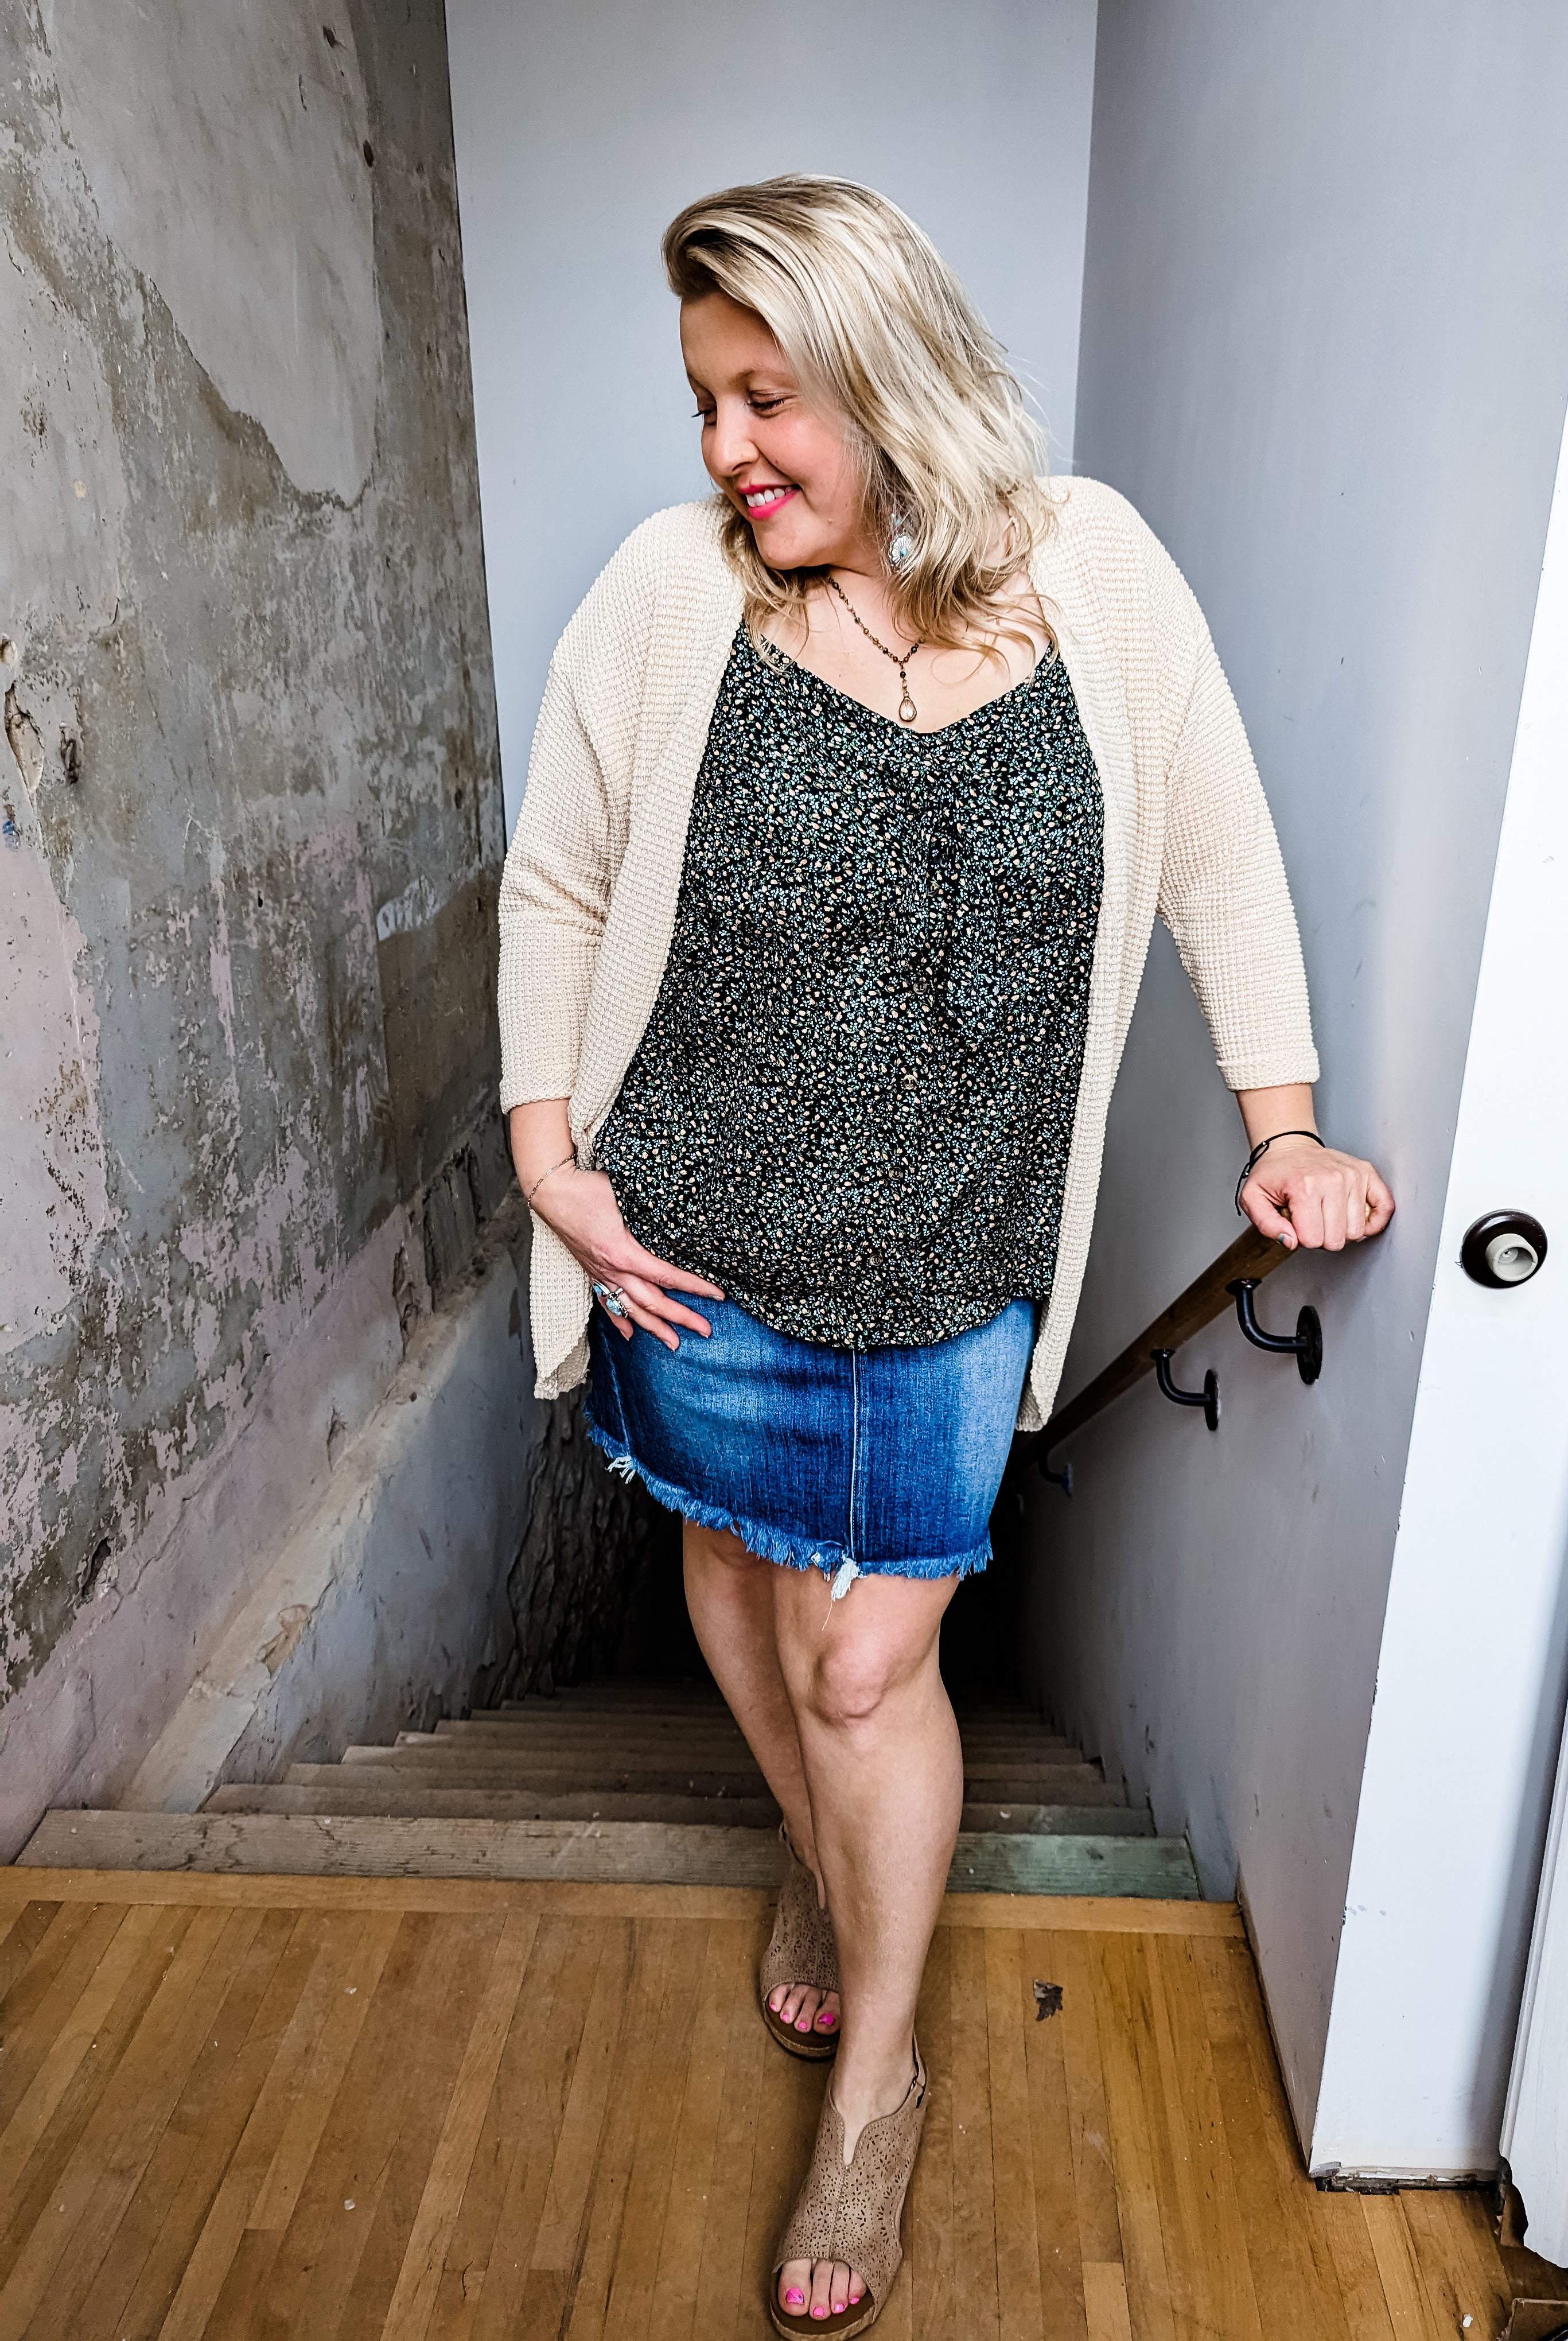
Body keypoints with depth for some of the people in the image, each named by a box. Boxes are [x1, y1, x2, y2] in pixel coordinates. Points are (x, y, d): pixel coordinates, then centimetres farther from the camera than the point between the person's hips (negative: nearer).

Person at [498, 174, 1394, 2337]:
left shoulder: (1097, 573, -6)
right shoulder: (671, 588, -8)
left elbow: (1220, 858, 3)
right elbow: (556, 888, 1)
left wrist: (1283, 1129, 0)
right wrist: (550, 1154, -2)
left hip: (952, 1263, -1)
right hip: (700, 1240, 2)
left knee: (867, 1661, 6)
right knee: (742, 1574, 20)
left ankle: (878, 2072, 34)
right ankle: (820, 1858, 54)